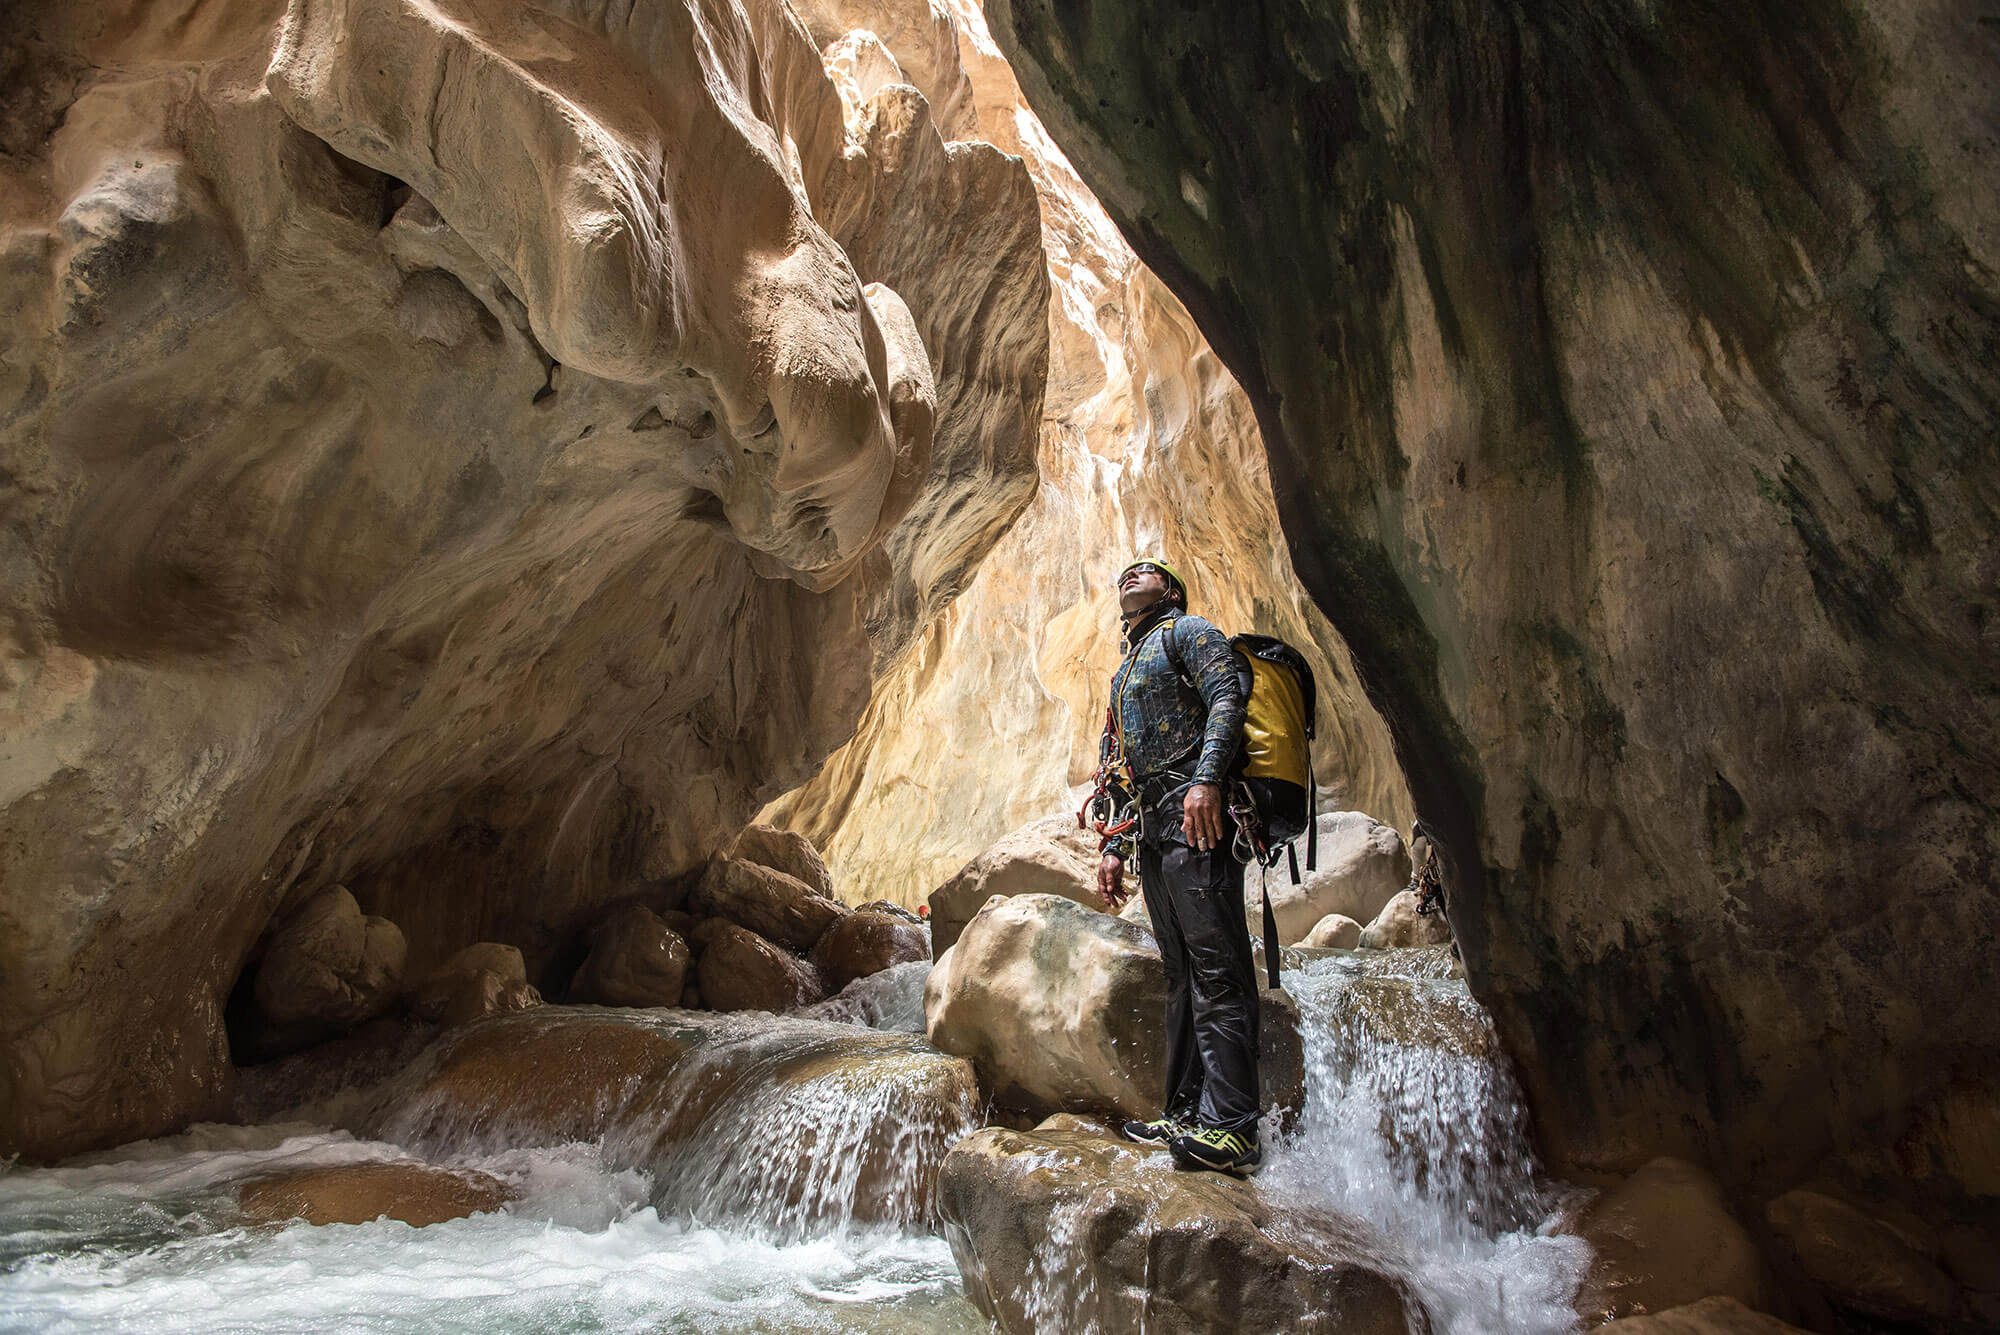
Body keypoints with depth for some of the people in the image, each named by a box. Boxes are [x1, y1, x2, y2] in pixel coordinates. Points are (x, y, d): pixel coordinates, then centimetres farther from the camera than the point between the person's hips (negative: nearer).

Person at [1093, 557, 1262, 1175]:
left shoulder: (1187, 631, 7)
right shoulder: (1124, 673, 31)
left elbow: (1227, 697, -11)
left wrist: (1206, 779, -25)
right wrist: (1114, 848, 21)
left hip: (1196, 817, -9)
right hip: (1151, 830, 9)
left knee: (1216, 969, -13)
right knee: (1181, 973, 7)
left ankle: (1229, 1127, -15)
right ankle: (1185, 1115, 10)